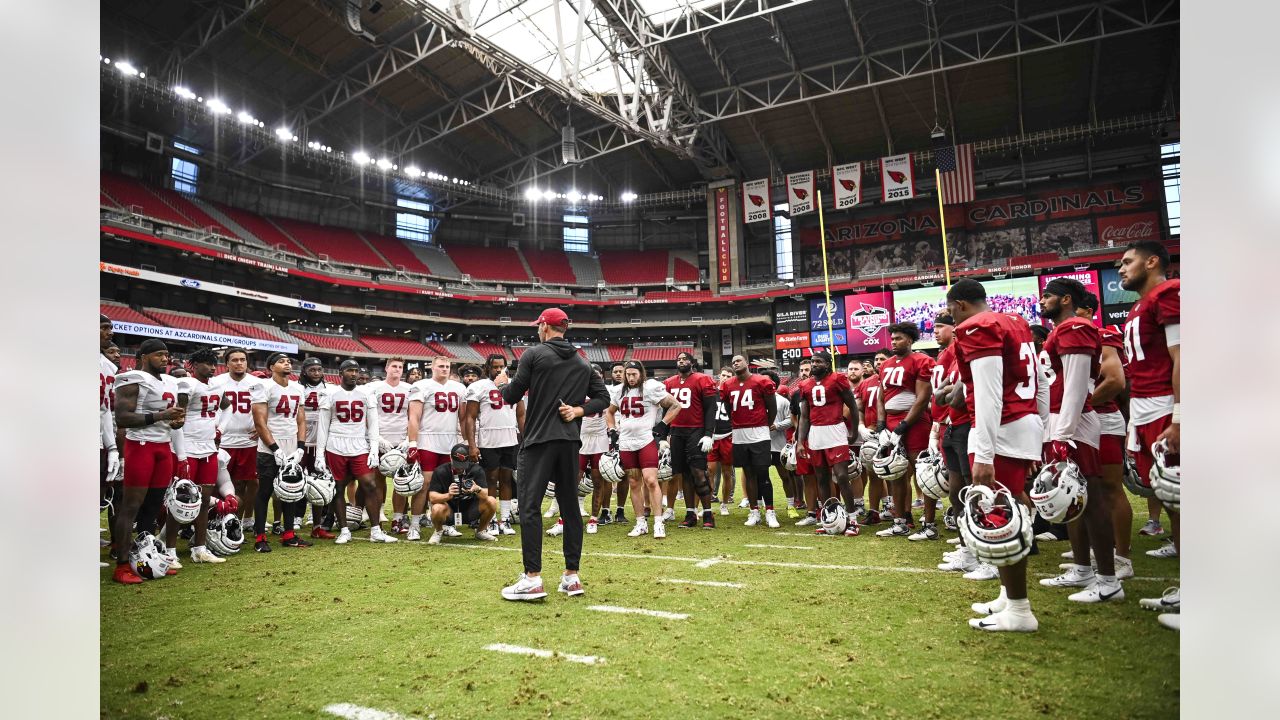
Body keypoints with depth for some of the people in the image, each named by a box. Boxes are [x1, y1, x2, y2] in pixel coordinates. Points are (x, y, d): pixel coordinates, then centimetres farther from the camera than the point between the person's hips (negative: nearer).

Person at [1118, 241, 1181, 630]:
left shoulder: (1167, 295, -7)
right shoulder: (1138, 309, 21)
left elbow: (1180, 359, -15)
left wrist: (1177, 419, -21)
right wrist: (1135, 423, 20)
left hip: (1165, 412, -9)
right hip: (1143, 412, 9)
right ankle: (1185, 590, 21)